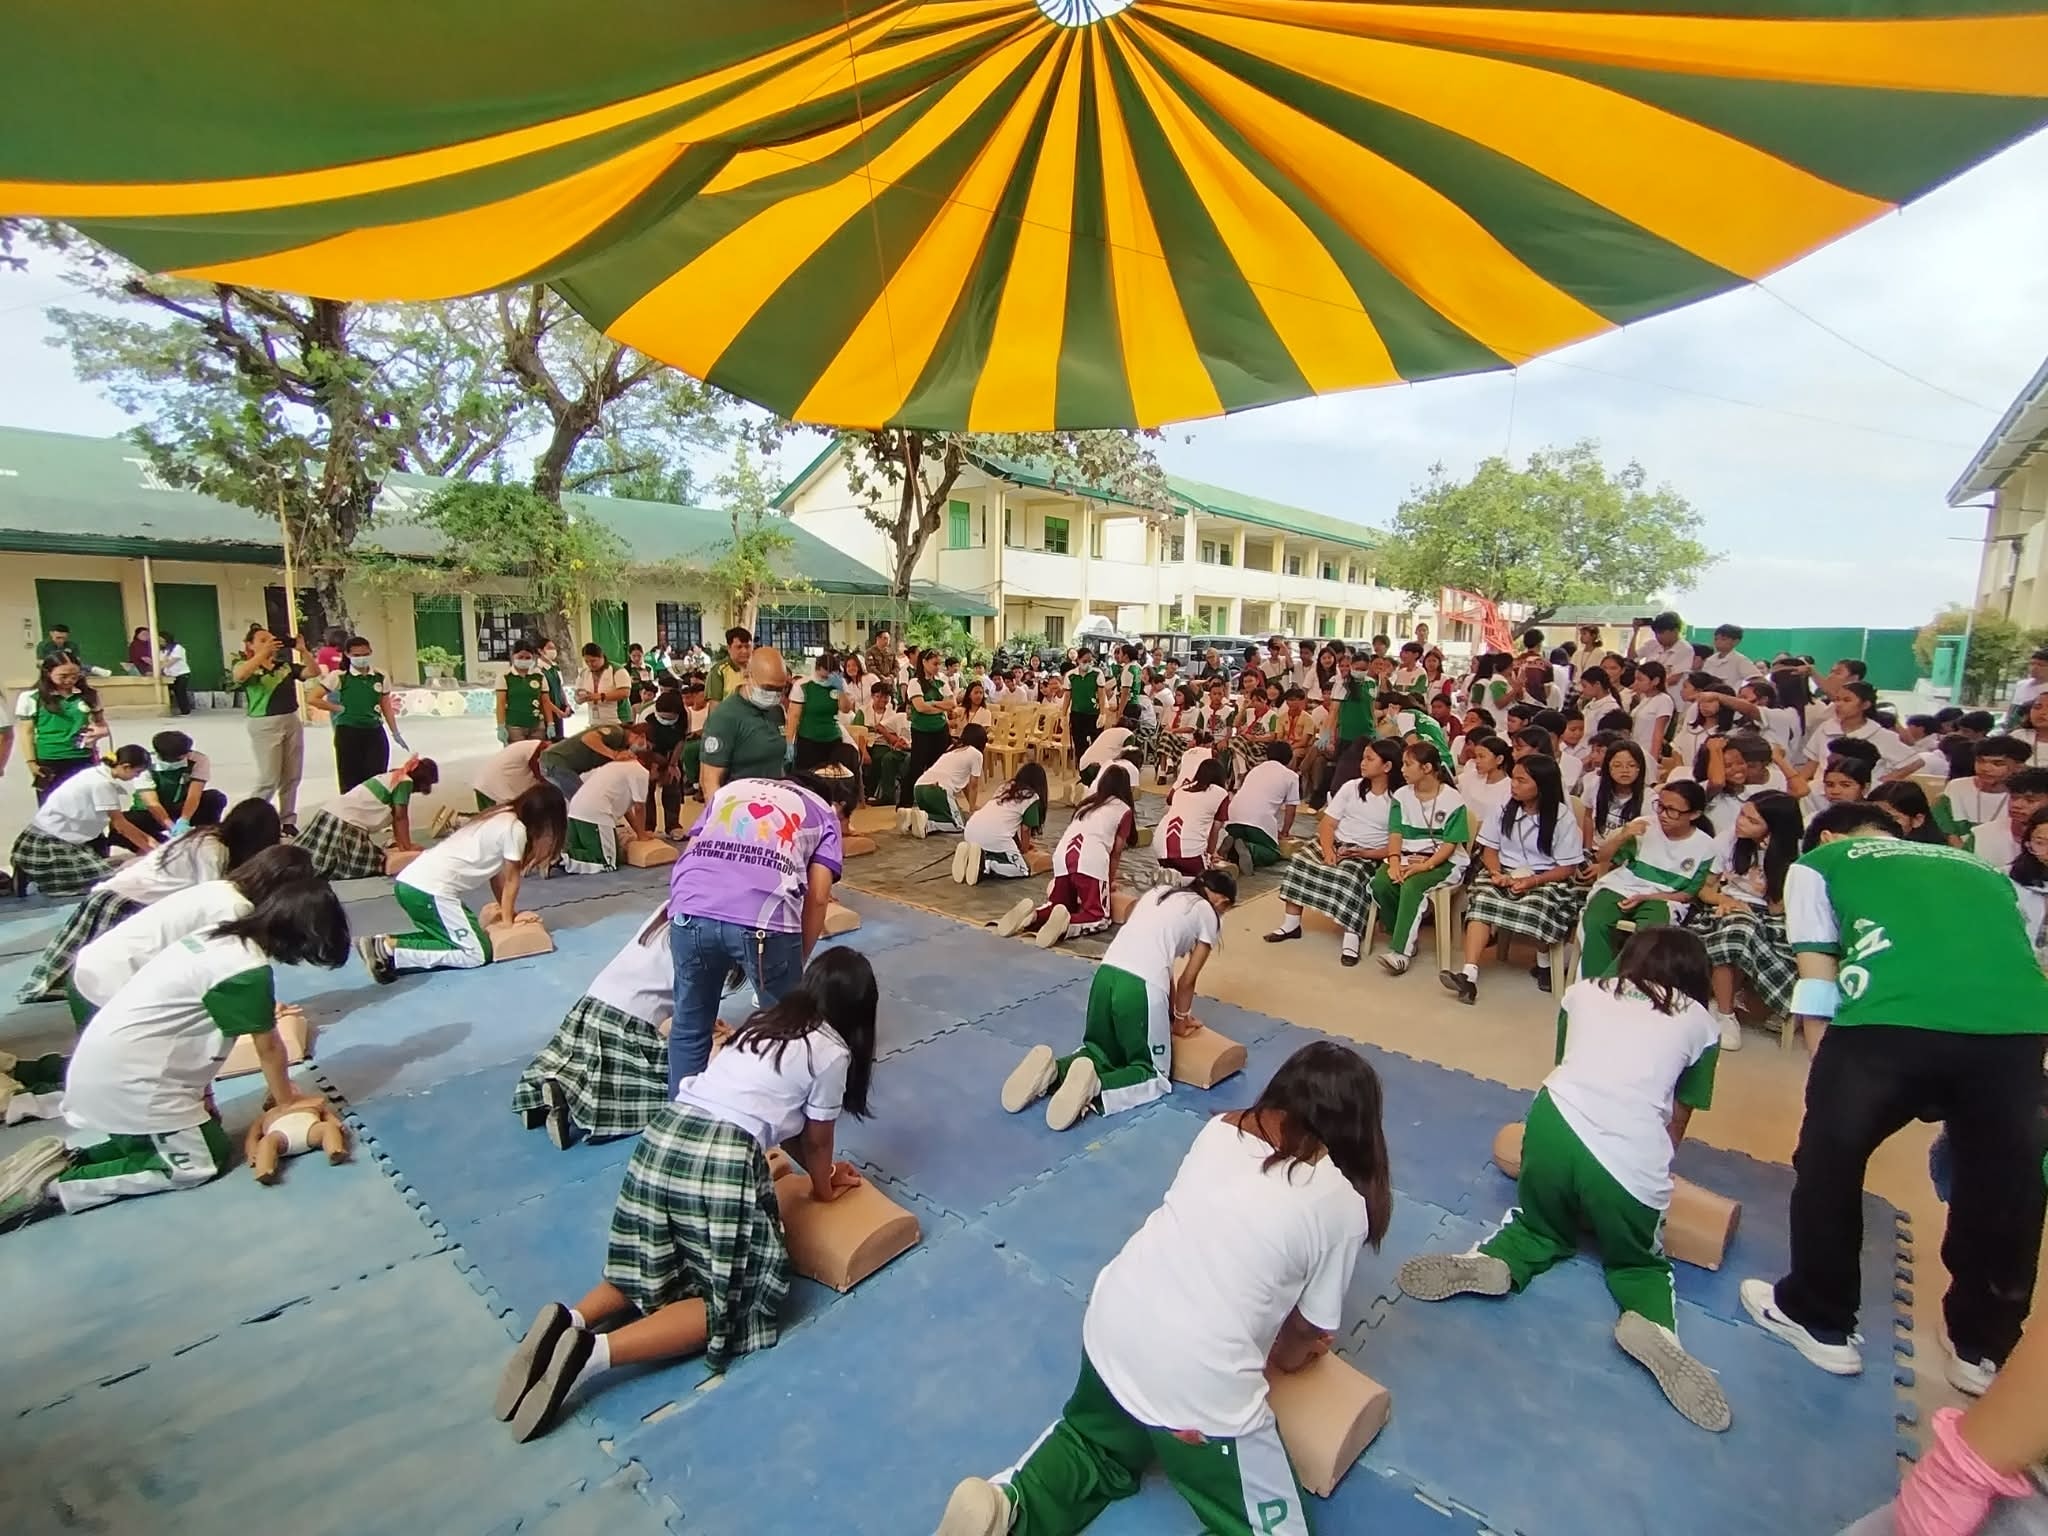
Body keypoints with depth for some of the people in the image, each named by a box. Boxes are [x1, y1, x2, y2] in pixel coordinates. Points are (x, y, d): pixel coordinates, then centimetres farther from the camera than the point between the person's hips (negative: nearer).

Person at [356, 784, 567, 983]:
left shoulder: (501, 817, 19)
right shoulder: (516, 829, -8)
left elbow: (496, 874, 22)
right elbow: (510, 880, 2)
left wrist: (507, 911, 22)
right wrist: (508, 920, 13)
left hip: (410, 883, 10)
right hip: (430, 891, -10)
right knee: (477, 953, -7)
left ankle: (383, 942, 10)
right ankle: (391, 951, -11)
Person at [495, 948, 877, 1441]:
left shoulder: (765, 1022, 22)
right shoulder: (832, 1051, 0)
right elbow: (815, 1140, 13)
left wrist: (822, 1167, 38)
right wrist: (824, 1187, 32)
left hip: (662, 1136, 8)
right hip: (723, 1158, -8)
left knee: (654, 1270, 26)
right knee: (729, 1298, 8)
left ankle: (567, 1321, 2)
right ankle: (593, 1350, -9)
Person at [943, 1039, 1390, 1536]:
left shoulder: (1221, 1128, 6)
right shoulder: (1344, 1203, -6)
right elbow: (1314, 1326, 6)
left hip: (1112, 1318, 6)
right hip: (1202, 1382, -6)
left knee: (1097, 1445, 34)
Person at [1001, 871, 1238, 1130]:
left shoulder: (1158, 892, 28)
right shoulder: (1208, 914, 12)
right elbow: (1187, 979, 14)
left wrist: (1172, 1011, 39)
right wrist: (1180, 1018, 31)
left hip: (1106, 974, 6)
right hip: (1142, 986, -6)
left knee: (1101, 1052, 25)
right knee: (1155, 1072, 12)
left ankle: (1052, 1070, -3)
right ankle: (1094, 1087, -16)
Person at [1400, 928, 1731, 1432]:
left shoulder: (1581, 992, 23)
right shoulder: (1699, 1023, 21)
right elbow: (1677, 1119, 26)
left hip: (1555, 1122, 1)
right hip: (1634, 1160, 0)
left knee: (1541, 1226, 29)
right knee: (1639, 1261, 28)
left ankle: (1492, 1262, 0)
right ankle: (1652, 1322, -2)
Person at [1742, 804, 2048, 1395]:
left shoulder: (1818, 862, 22)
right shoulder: (1980, 869, 34)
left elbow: (1816, 984, 14)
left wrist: (1832, 1076, 20)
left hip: (1892, 1019, -4)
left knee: (1829, 1162, 18)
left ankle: (1819, 1320, 33)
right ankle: (1984, 1348, 43)